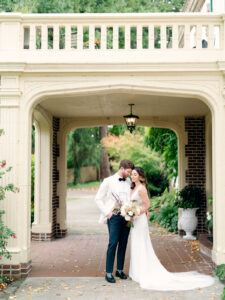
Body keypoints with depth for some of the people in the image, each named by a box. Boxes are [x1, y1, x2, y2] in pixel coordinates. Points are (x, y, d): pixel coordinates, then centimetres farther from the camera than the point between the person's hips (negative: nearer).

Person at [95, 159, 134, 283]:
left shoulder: (129, 182, 11)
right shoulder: (108, 181, -1)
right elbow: (98, 199, 0)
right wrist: (107, 212, -6)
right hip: (114, 216, -4)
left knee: (123, 244, 8)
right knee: (113, 243, -9)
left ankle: (119, 270, 20)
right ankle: (109, 272, -2)